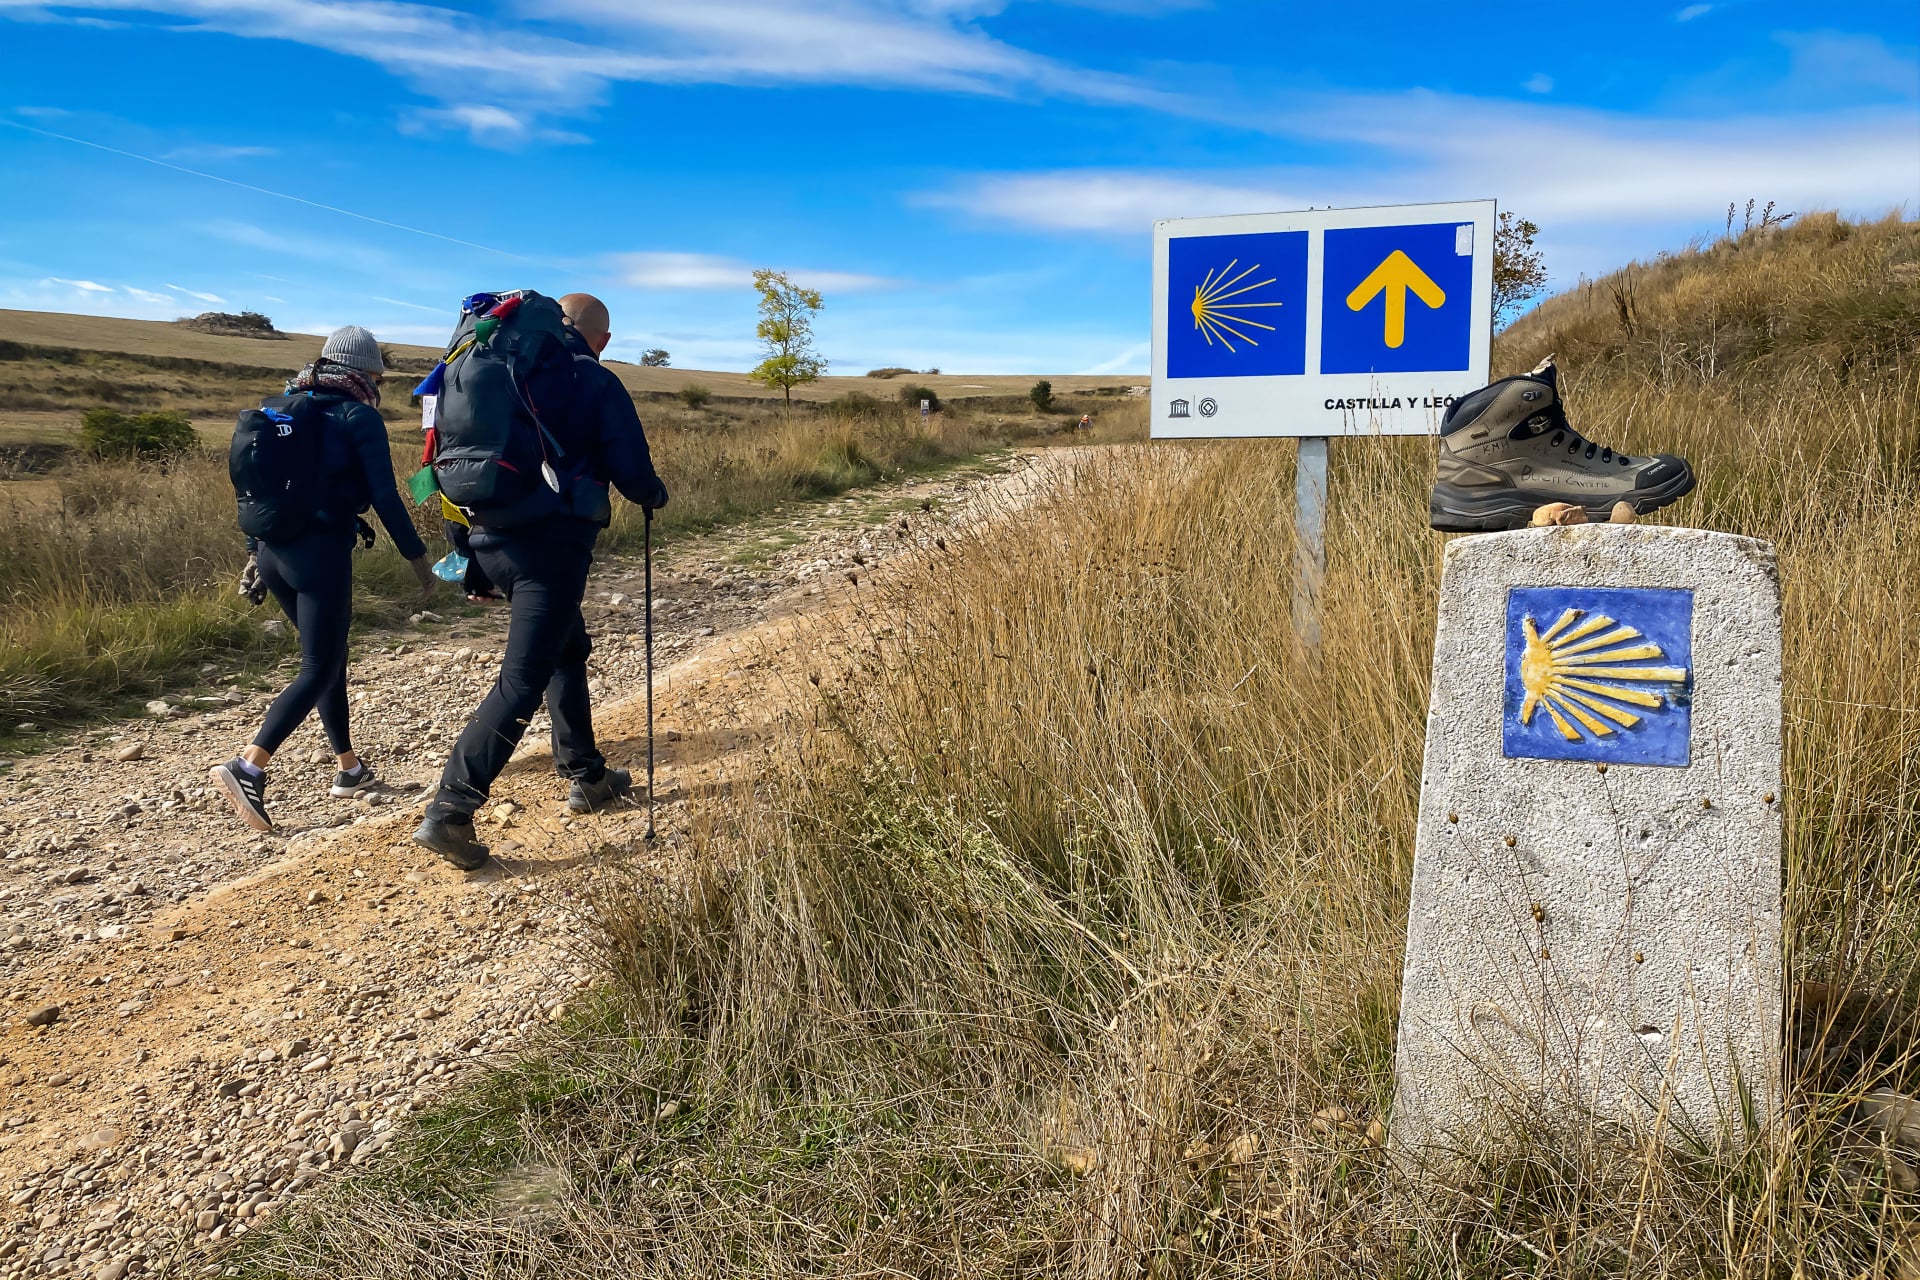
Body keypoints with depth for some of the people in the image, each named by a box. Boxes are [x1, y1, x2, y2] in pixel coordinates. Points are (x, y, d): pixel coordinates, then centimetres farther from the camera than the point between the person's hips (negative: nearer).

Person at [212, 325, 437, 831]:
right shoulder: (359, 417, -5)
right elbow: (384, 496, -10)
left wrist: (257, 553, 22)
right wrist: (417, 556, -3)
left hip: (275, 552, 8)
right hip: (322, 554, -7)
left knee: (330, 656, 18)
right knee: (318, 670, -3)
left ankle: (349, 767, 25)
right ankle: (247, 767, -17)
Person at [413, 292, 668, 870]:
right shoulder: (598, 385, -3)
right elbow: (631, 474, -8)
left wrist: (469, 548, 26)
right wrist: (655, 495, 14)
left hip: (491, 537, 7)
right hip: (553, 546, -7)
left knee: (568, 649, 23)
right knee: (523, 681, -6)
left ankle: (586, 776, 31)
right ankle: (449, 811, -11)